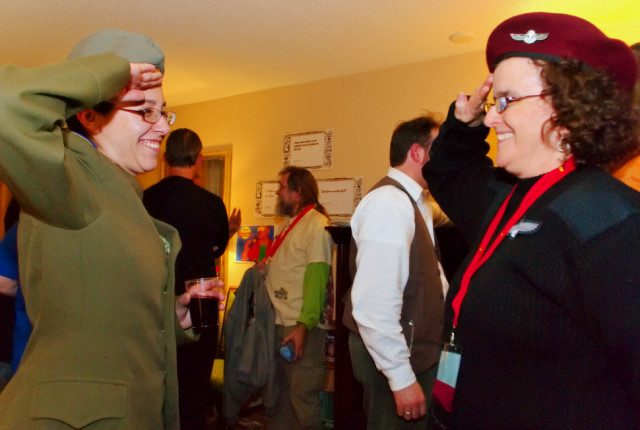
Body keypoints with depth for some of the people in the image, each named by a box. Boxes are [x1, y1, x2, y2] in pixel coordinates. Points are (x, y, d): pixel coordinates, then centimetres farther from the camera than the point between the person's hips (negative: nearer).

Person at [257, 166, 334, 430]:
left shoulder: (317, 225, -9)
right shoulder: (287, 224, 17)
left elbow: (317, 279, -16)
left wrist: (304, 326, -22)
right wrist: (266, 269, 5)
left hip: (303, 326, -8)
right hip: (278, 322, 8)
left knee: (302, 394, 0)